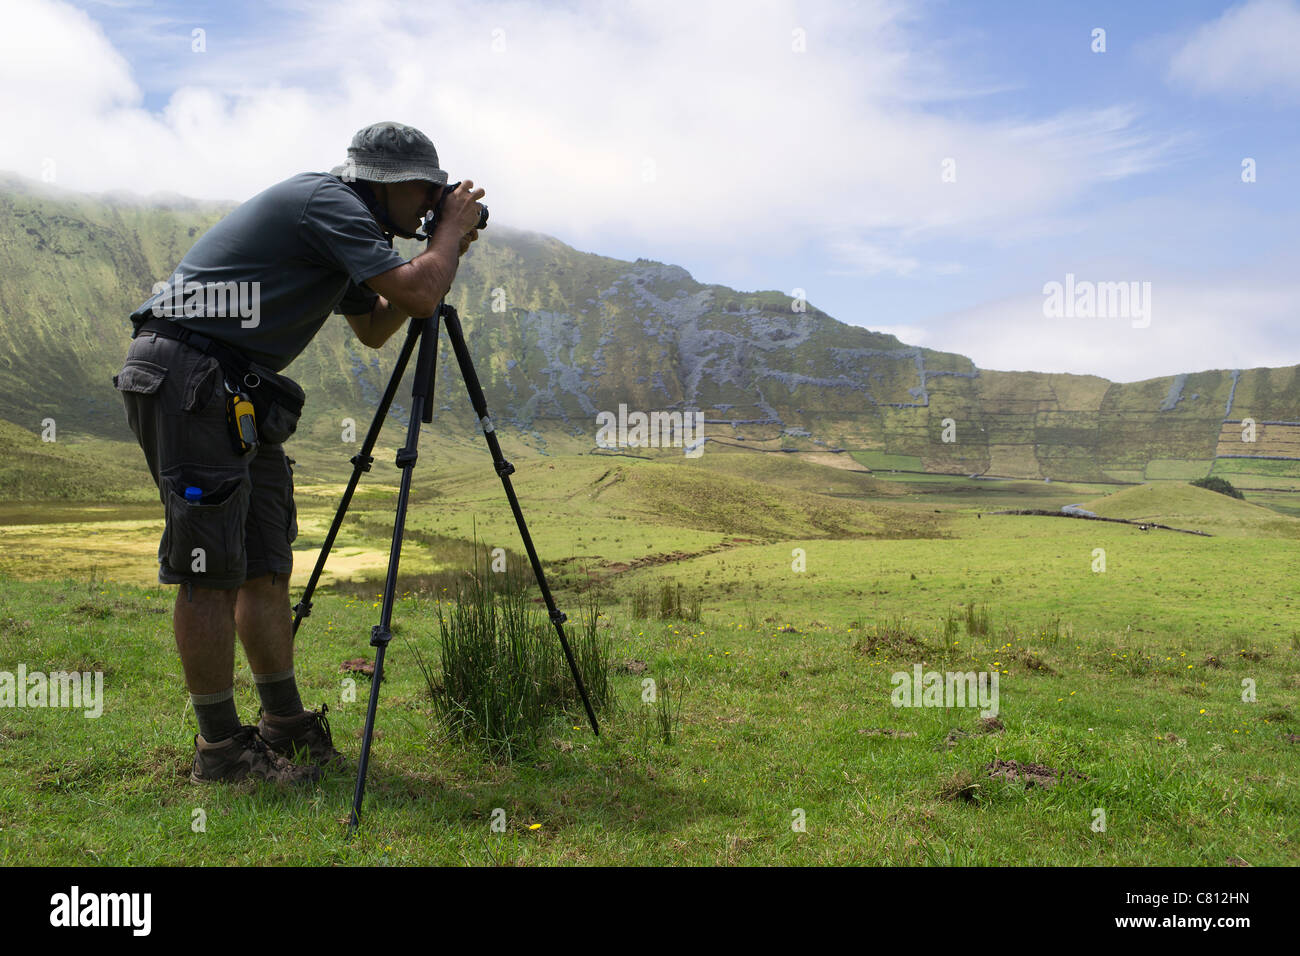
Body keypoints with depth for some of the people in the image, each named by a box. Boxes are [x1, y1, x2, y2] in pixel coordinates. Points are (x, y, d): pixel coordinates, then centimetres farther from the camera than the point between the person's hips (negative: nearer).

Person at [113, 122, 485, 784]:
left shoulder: (330, 215, 21)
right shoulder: (329, 202, -10)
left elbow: (373, 327, 28)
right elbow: (420, 295, -19)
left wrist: (442, 256, 18)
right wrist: (452, 229, -1)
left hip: (235, 393, 10)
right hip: (188, 380, -10)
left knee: (264, 566, 10)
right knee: (210, 569, -5)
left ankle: (286, 724, 20)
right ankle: (219, 748, 4)